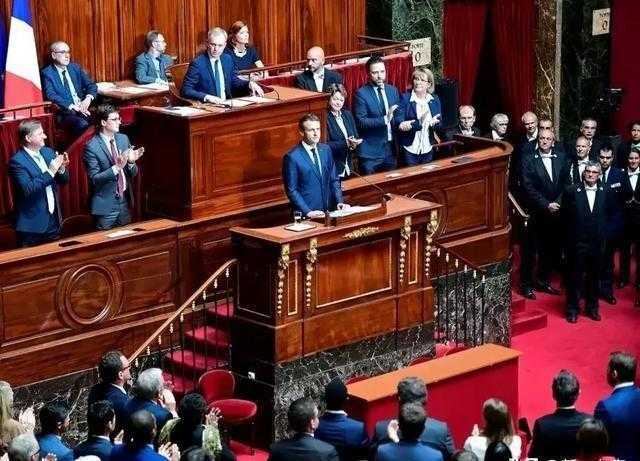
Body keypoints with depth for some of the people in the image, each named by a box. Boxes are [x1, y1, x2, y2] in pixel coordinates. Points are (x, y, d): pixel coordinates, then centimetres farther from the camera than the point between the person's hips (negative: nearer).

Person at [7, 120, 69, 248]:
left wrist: (61, 168, -9)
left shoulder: (48, 152, 7)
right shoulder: (17, 161, -14)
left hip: (53, 222, 6)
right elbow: (27, 190, -24)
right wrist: (50, 172, -24)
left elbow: (63, 180, 13)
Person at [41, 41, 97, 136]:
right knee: (82, 124, -35)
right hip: (64, 113, -5)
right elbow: (51, 95, -12)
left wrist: (88, 99, -8)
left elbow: (92, 85, 14)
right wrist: (73, 107, -21)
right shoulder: (47, 73, 0)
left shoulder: (75, 67, 17)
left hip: (83, 108, 5)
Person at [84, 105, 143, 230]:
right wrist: (116, 167, -28)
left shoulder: (123, 139, 6)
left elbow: (133, 173, 10)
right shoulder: (91, 147, -13)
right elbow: (94, 179, -17)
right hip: (105, 205, -6)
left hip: (125, 201, 6)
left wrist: (131, 162, -12)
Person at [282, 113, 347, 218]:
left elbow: (334, 180, 13)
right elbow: (291, 190, -9)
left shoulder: (326, 150, 8)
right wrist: (308, 212, -16)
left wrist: (339, 202, 0)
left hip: (329, 210, 4)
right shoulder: (292, 157, -10)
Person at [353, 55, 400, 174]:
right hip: (371, 151, -5)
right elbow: (360, 122, -16)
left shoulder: (393, 90, 8)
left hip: (390, 150, 5)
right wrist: (385, 119, -25)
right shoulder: (361, 94, -9)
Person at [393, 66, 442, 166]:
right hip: (410, 149, -3)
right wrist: (420, 123, -34)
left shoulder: (435, 99, 5)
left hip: (428, 149, 3)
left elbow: (438, 123, 0)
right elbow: (398, 122, -15)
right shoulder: (405, 98, -5)